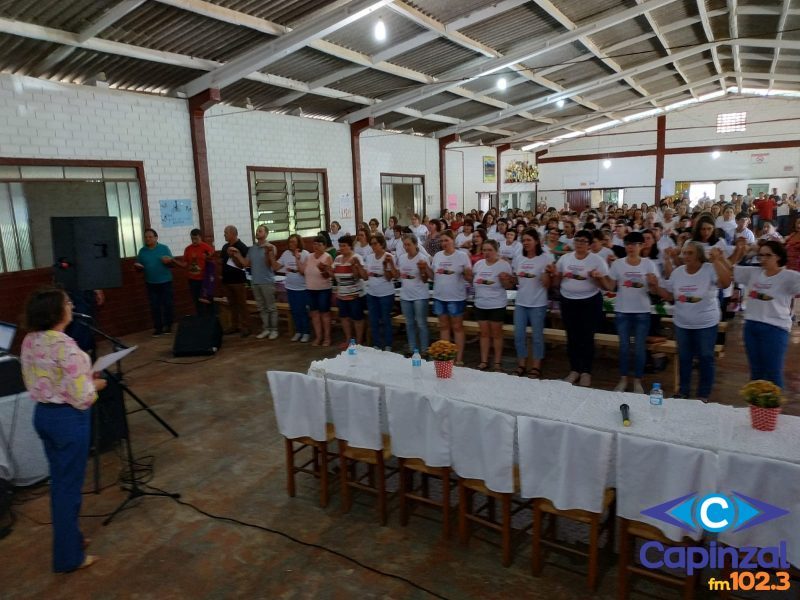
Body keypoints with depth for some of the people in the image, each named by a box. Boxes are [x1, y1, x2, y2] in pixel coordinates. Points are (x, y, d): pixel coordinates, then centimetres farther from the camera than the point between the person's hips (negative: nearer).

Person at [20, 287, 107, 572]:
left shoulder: (29, 341, 1)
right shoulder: (65, 346, -25)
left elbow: (36, 381, 13)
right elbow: (81, 397, -24)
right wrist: (95, 384, -4)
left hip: (42, 414, 8)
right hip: (68, 418, -8)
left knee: (59, 480, 22)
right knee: (69, 484, 5)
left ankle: (68, 537, 40)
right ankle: (68, 557, 19)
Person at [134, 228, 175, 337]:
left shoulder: (164, 248, -2)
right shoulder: (142, 251, 5)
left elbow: (172, 263, -2)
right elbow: (138, 266, 10)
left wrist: (169, 261, -24)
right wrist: (137, 266, -13)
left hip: (165, 281, -2)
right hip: (151, 283, 2)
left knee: (167, 304, 3)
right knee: (154, 306, 5)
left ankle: (168, 325, 15)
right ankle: (158, 327, 12)